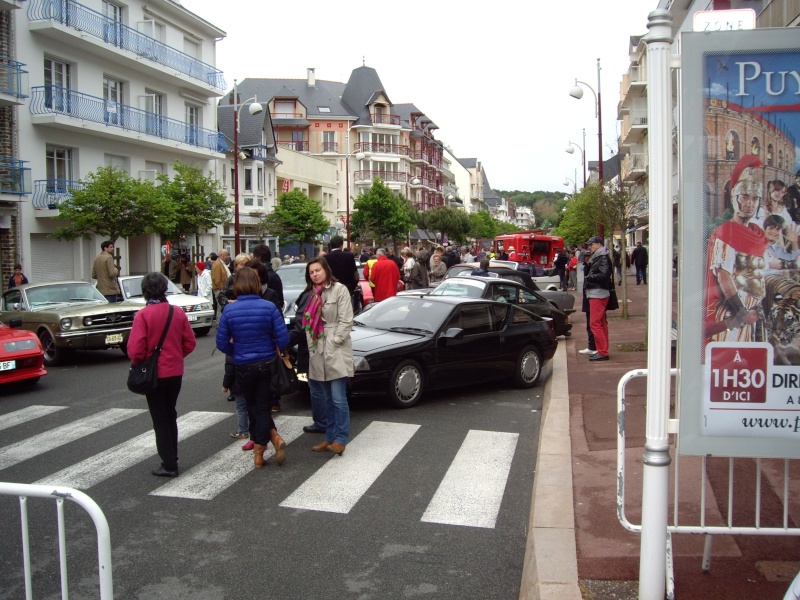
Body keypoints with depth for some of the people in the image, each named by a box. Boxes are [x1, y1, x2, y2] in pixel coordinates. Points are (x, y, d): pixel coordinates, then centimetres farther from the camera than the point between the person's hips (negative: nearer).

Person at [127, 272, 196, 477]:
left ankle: (169, 464, 7)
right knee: (170, 415, 20)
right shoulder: (178, 313, -2)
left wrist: (138, 363, 0)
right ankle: (172, 458, 28)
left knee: (160, 419, 6)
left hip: (154, 374, -4)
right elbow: (190, 343, 1)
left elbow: (135, 349, -19)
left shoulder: (142, 315, -16)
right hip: (176, 372, 4)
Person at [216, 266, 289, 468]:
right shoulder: (269, 307, -11)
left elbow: (221, 342, -7)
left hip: (243, 366, 1)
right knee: (263, 408, 9)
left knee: (254, 408, 15)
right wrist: (278, 351, 8)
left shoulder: (229, 310, -9)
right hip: (267, 363, -1)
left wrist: (236, 352, 11)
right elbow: (283, 337, -12)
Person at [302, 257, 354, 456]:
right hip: (318, 353, 7)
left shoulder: (339, 290, -5)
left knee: (338, 399, -7)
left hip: (336, 352, -7)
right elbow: (309, 322, 15)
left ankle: (340, 439, 0)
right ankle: (331, 437, 19)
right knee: (327, 399, 12)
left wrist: (333, 342, -13)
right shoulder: (312, 294, 16)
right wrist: (312, 346, 4)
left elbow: (346, 321, -9)